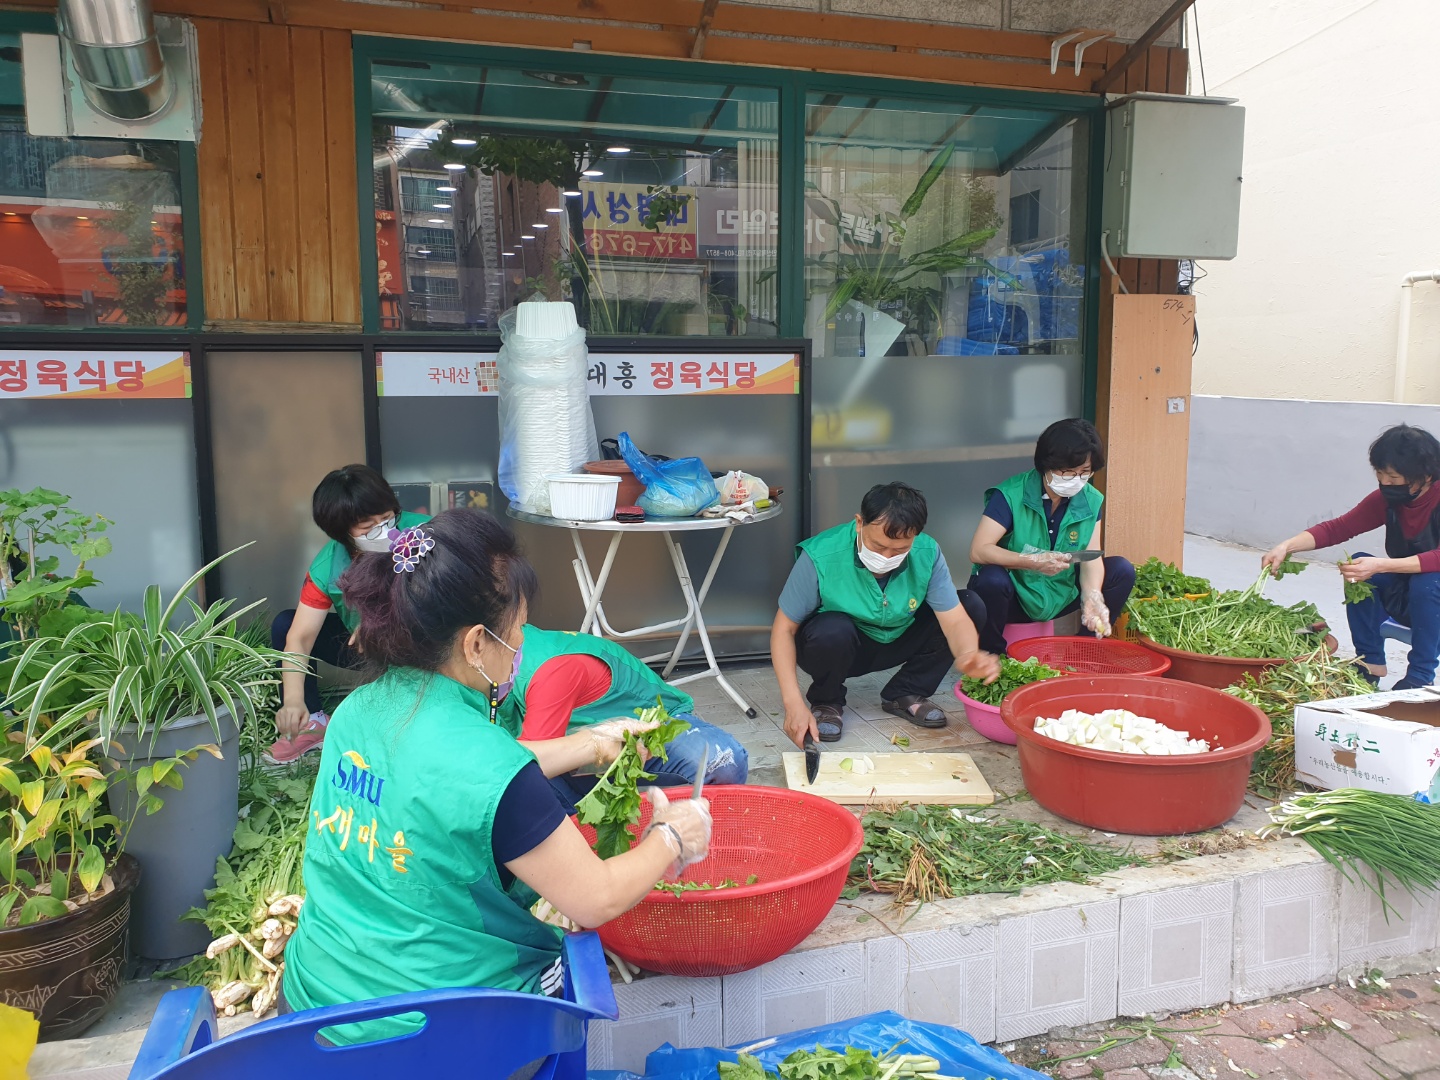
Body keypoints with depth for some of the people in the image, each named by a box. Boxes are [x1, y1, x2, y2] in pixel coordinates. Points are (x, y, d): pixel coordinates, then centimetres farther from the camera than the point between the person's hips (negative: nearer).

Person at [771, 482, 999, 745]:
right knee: (832, 630, -39)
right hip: (836, 648, -3)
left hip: (894, 642, 4)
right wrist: (794, 703, -35)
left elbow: (956, 620, -23)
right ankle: (825, 701, -4)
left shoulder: (927, 553, -20)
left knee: (971, 607, -14)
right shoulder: (820, 557, -29)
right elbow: (784, 629, -24)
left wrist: (968, 654, -49)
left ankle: (903, 694, 2)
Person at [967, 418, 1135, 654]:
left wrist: (1092, 598, -29)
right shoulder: (1011, 495, -20)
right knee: (991, 580, -37)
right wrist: (1033, 562, -35)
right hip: (1014, 597, -4)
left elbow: (1091, 558, -10)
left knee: (1121, 570, -11)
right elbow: (978, 551, -26)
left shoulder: (1092, 501, -4)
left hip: (1060, 596, 5)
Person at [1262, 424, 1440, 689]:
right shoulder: (1387, 499, -5)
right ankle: (1370, 663, -9)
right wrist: (1288, 546, -24)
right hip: (1401, 598, 5)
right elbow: (1338, 528, -9)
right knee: (1358, 565, -18)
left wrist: (1380, 565, -43)